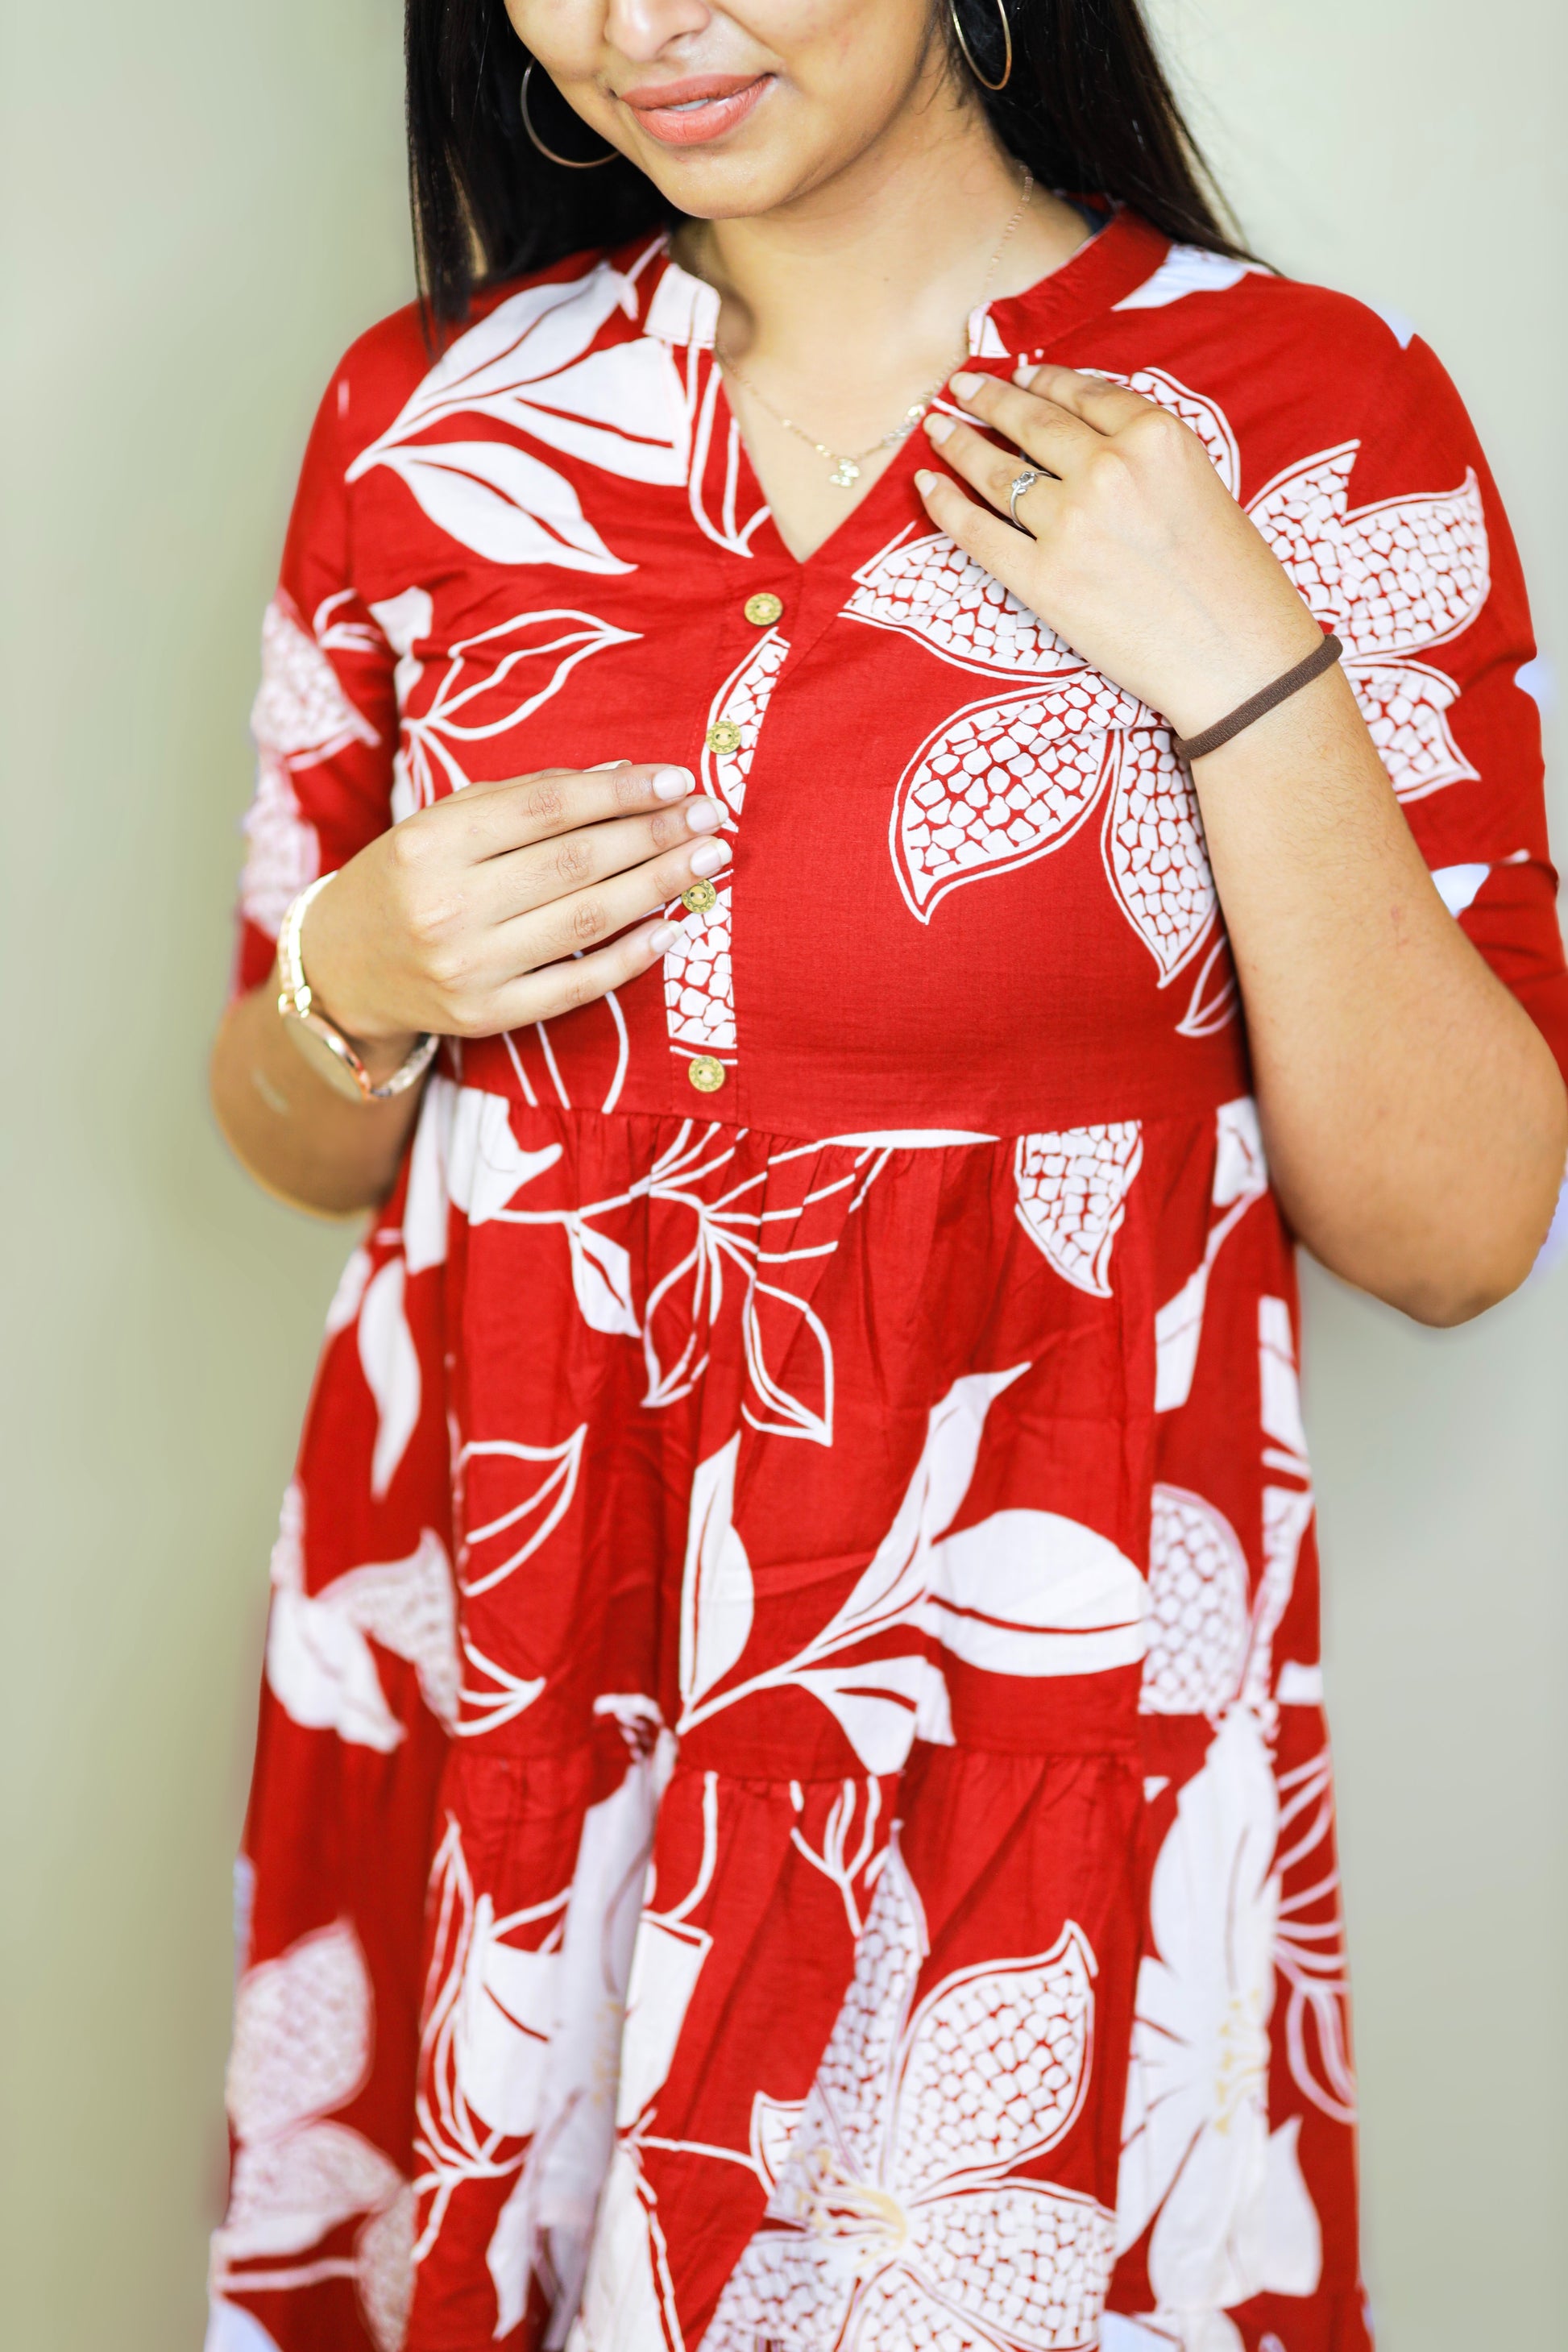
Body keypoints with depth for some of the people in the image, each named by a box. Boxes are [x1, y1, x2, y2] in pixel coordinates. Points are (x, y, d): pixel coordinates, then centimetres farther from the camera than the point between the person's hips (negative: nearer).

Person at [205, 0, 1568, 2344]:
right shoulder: (433, 416, 3)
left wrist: (1245, 671, -17)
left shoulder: (1306, 419, -6)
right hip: (483, 1701, 3)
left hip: (1027, 1694, -3)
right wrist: (355, 988, -9)